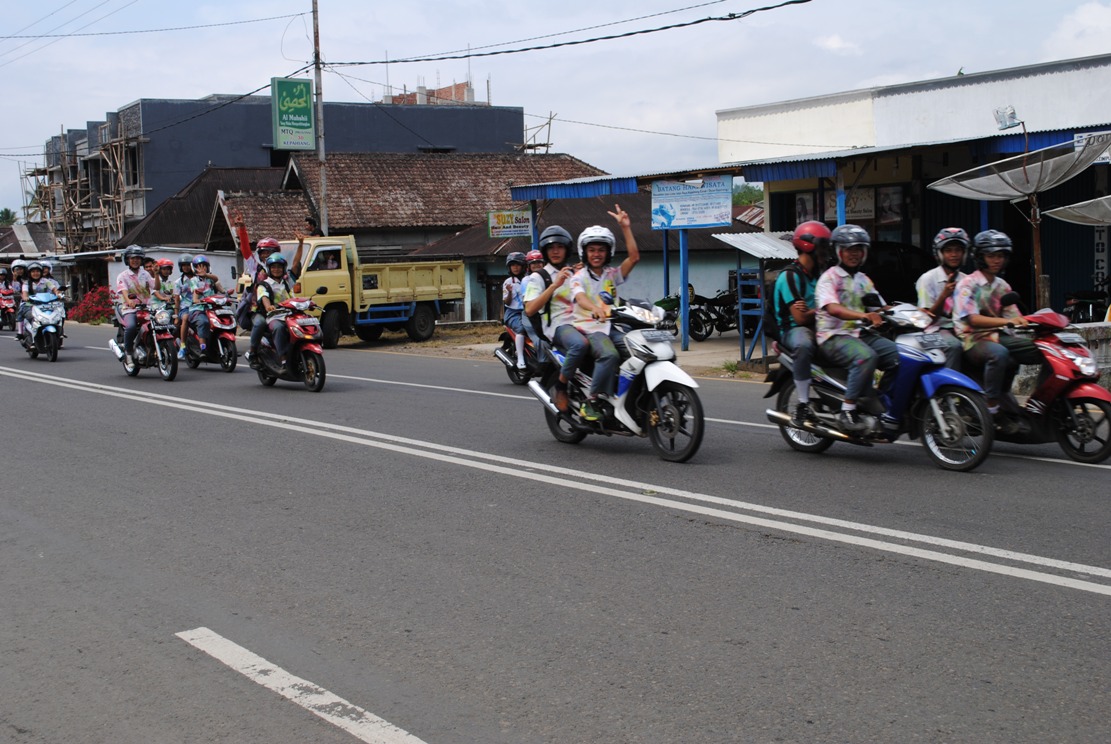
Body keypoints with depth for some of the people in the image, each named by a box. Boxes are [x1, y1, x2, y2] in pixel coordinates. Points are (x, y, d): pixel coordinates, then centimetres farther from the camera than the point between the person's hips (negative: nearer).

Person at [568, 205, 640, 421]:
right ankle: (592, 401, -29)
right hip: (589, 328, -5)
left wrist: (626, 227, -2)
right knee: (609, 355, -36)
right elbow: (580, 298, -20)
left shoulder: (612, 274, 16)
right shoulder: (579, 277, 2)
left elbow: (634, 257, 2)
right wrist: (596, 309, -43)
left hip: (612, 328, 5)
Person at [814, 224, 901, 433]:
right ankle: (847, 411, -31)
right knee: (866, 356, -36)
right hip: (834, 337, -7)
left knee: (899, 356, -17)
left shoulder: (864, 280, 22)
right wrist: (863, 316, -36)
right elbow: (833, 308, -19)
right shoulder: (829, 277, -1)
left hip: (862, 334, 7)